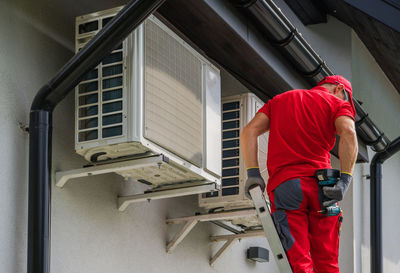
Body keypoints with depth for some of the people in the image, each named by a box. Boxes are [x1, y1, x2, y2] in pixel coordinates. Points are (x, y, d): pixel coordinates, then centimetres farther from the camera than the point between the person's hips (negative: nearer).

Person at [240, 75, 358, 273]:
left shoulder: (280, 99, 25)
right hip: (321, 187, -1)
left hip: (284, 185, 1)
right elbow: (348, 133, -8)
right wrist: (345, 179, -12)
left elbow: (249, 131, 11)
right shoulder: (338, 103, 14)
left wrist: (253, 173, 4)